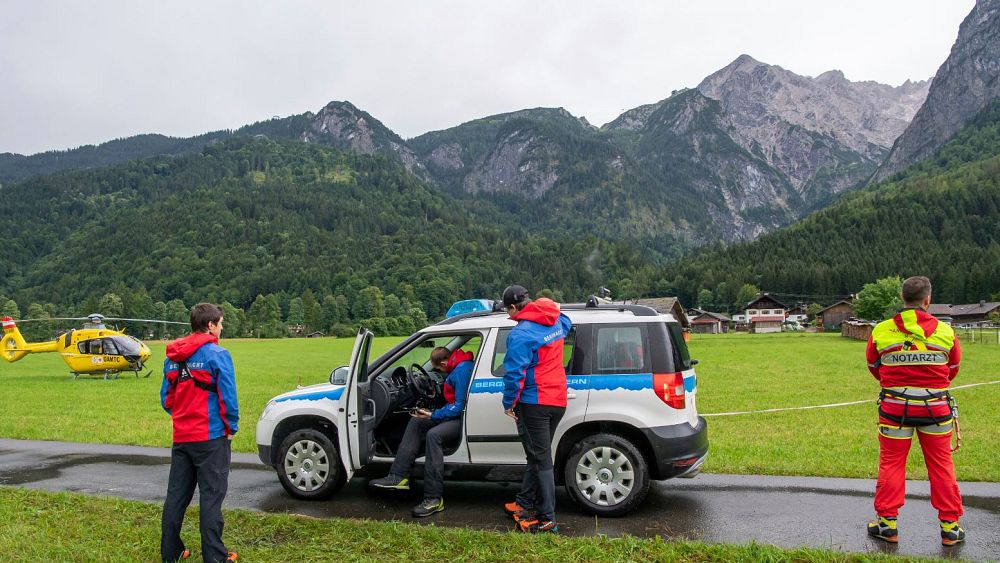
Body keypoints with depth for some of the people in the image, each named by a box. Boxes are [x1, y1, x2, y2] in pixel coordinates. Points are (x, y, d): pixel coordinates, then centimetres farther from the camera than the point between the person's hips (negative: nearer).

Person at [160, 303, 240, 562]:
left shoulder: (172, 357, 8)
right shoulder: (217, 354, -13)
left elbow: (166, 398, 11)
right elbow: (228, 397, -15)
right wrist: (231, 427, -1)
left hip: (181, 437, 6)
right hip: (211, 437, -6)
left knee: (176, 495, 15)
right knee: (211, 497, 0)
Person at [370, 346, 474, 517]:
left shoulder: (462, 370, -20)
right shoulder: (457, 367, 11)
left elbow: (459, 406, -21)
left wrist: (432, 415, -13)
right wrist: (432, 414, 10)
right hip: (455, 413, 11)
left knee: (433, 435, -32)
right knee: (416, 423, 5)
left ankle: (434, 499, -29)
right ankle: (398, 476, -3)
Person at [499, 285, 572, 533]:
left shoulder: (521, 333, -18)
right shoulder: (556, 322, 6)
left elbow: (515, 373, -19)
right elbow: (566, 322, 33)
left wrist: (508, 403, -8)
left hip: (534, 403, -8)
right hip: (558, 401, 8)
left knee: (540, 459, -3)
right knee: (538, 456, 18)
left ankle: (547, 518, 1)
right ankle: (525, 503, 30)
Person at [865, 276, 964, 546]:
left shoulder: (881, 331, -6)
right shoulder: (945, 331, -5)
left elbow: (874, 367, 7)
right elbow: (953, 369, 9)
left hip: (895, 405, 0)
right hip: (936, 407, 1)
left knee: (891, 463, 9)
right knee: (941, 465, 12)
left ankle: (887, 523, 14)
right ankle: (950, 526, 20)